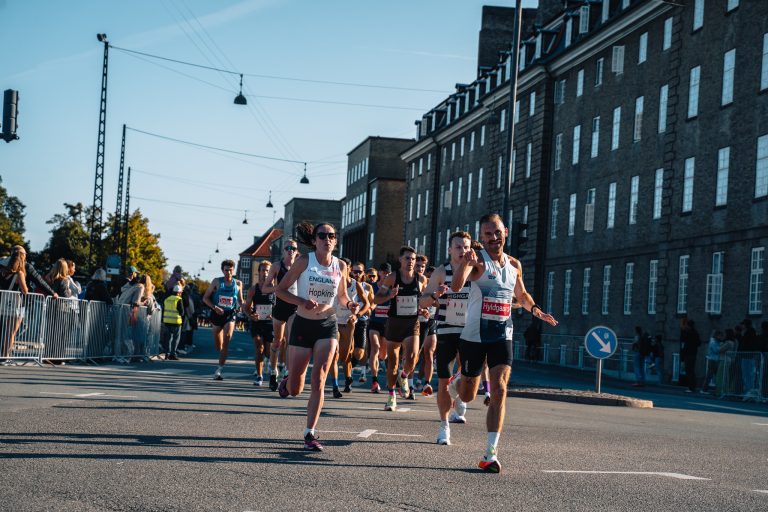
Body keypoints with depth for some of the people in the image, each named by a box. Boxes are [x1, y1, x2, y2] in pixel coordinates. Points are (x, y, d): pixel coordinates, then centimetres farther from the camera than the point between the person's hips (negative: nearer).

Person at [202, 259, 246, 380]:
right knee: (217, 345, 8)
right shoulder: (217, 281, 1)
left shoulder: (238, 284, 5)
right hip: (217, 314, 1)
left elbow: (240, 301, 17)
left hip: (230, 314, -1)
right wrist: (214, 307, -14)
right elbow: (205, 298, 2)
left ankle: (219, 370, -22)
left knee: (227, 338, -21)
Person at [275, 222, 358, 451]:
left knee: (318, 381, -12)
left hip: (328, 325, 1)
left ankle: (310, 434, -5)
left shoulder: (341, 266, 1)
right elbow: (281, 289, -6)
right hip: (303, 324, -1)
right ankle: (287, 380, 43)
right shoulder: (304, 261, -8)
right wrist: (302, 301, -23)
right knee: (294, 390, 4)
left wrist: (350, 304, -6)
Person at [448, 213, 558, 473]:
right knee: (467, 396, 10)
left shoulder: (514, 265, 8)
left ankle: (491, 453, -12)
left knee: (499, 391, -13)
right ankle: (458, 381, 49)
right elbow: (456, 286, -29)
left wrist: (536, 310, 5)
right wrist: (467, 264, -48)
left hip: (502, 337, 3)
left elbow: (521, 295, 25)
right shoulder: (477, 260, -10)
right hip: (474, 336, -3)